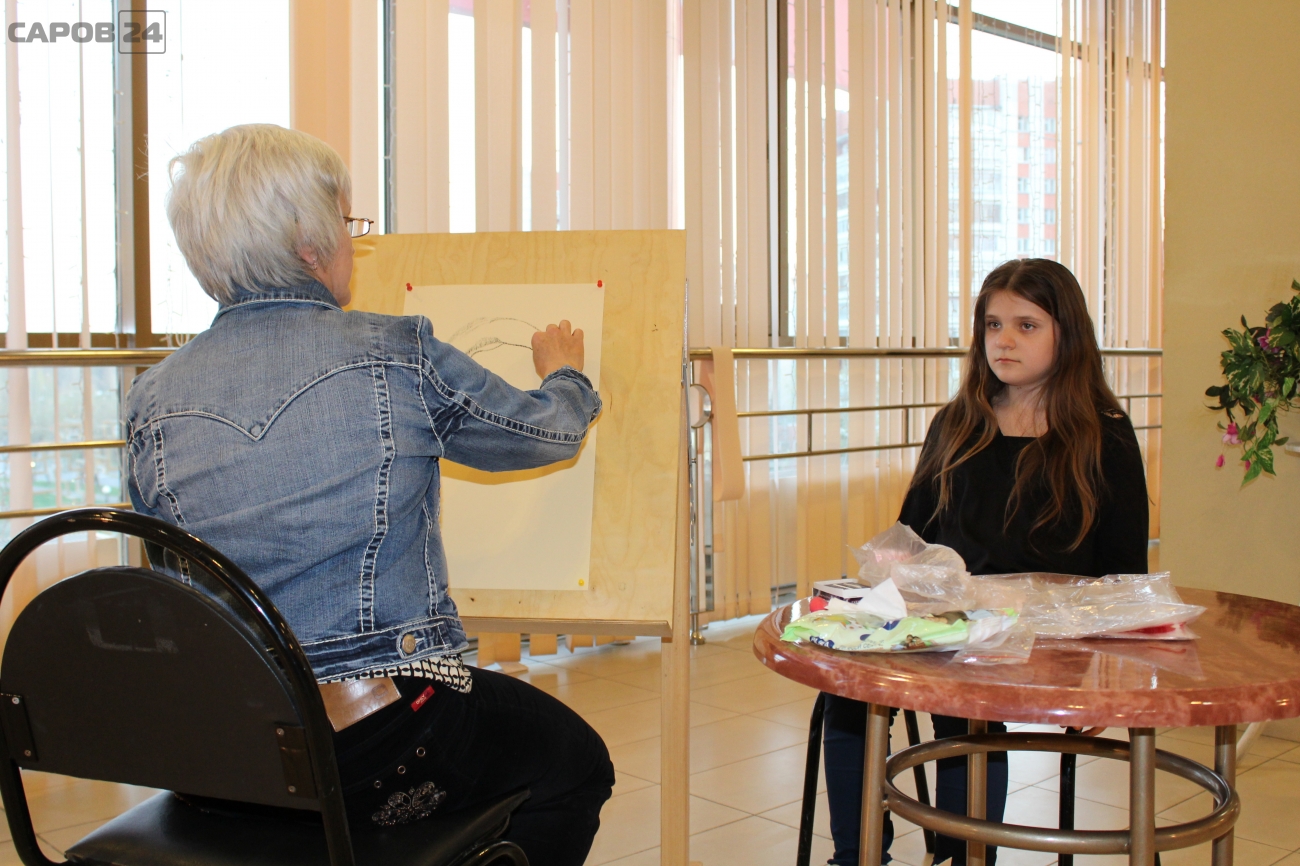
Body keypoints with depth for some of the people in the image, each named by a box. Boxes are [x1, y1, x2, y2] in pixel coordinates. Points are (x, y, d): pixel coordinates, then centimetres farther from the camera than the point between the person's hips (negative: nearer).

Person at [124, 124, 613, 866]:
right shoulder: (399, 356, -12)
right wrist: (564, 373, 28)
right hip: (377, 751, -6)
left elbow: (175, 574, 14)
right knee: (577, 761, 20)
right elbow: (552, 432, 5)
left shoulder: (153, 400, 1)